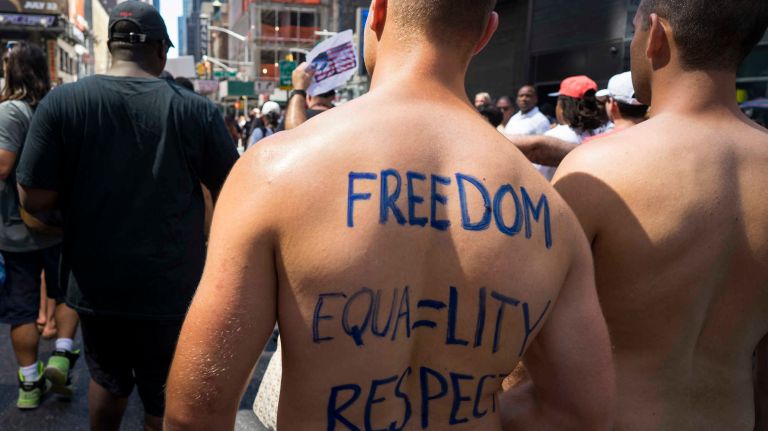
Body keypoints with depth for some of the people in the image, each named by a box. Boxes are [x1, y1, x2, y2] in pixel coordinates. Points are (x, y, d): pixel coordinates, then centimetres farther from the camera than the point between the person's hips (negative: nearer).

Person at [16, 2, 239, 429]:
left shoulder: (61, 102, -9)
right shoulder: (197, 110, -12)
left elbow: (35, 199, -9)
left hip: (96, 285, 2)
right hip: (172, 288, -2)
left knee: (108, 379, 27)